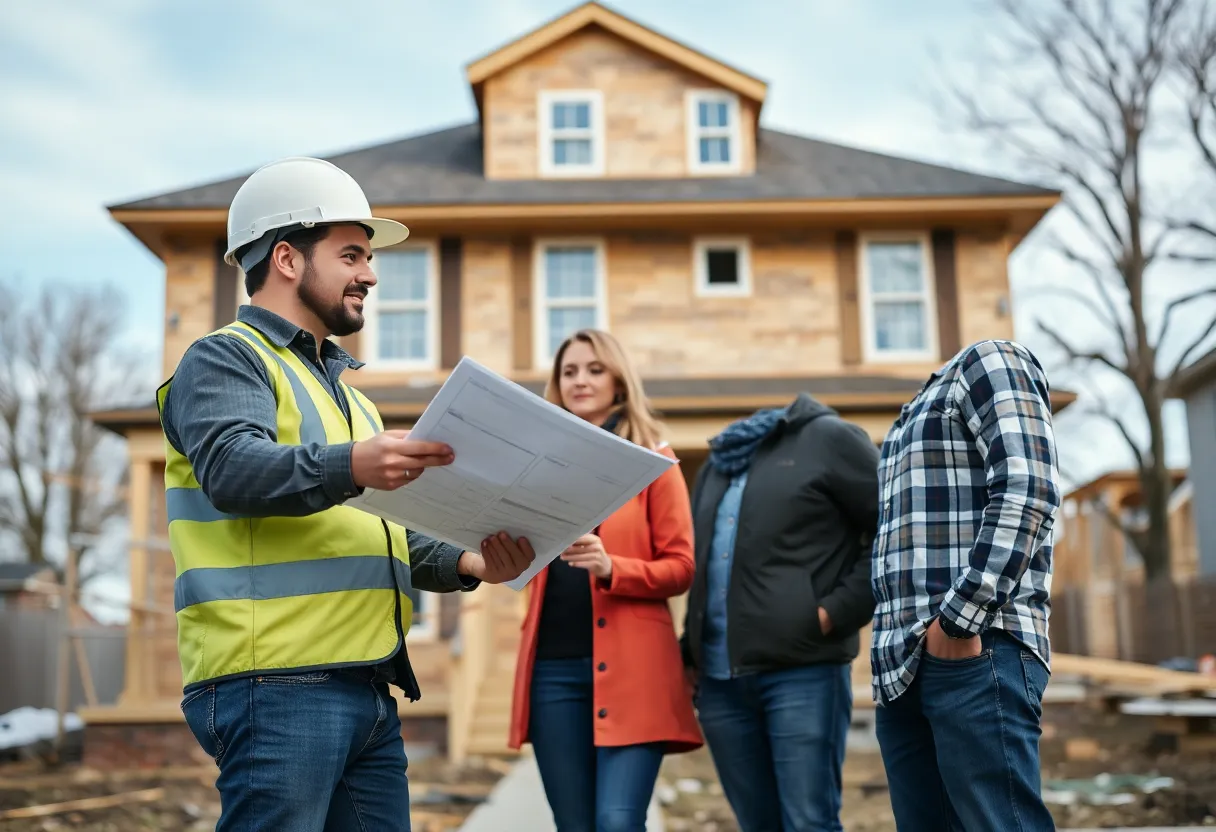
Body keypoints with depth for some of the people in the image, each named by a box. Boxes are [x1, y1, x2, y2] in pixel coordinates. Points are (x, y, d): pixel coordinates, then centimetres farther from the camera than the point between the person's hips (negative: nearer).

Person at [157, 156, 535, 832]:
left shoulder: (342, 390, 28)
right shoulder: (225, 359, 0)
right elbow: (232, 470, -20)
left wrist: (465, 564, 8)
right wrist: (350, 466, -38)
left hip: (368, 688, 8)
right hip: (275, 683, -8)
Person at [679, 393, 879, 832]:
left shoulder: (828, 437, 1)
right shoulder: (718, 460, 22)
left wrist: (838, 611, -11)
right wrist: (691, 651, 17)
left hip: (802, 670, -6)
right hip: (720, 678, 7)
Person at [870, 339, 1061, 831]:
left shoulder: (989, 361, 3)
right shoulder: (916, 414, 30)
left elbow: (1026, 491, -12)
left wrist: (960, 617, -19)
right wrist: (892, 652, 18)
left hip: (976, 652, -8)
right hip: (905, 665, 8)